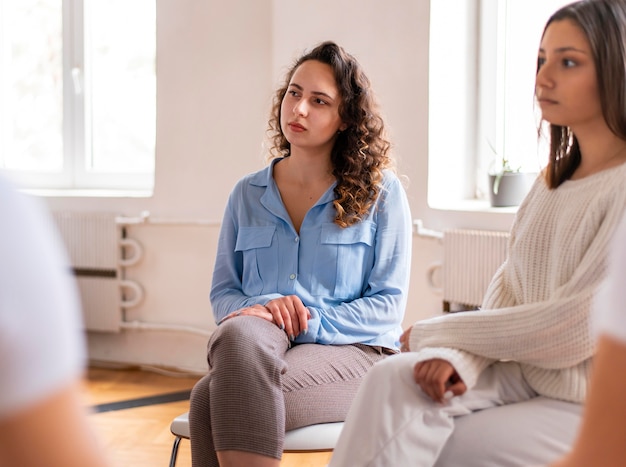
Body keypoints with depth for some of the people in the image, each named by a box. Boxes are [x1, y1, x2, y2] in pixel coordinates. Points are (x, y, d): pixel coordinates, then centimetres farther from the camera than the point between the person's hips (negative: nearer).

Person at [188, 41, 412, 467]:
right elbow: (222, 292, 15)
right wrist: (260, 307, -10)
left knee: (212, 400, -33)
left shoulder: (381, 192, 6)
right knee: (239, 334, -38)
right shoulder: (247, 195, 17)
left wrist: (309, 322, -15)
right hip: (257, 343, 3)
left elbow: (388, 305, 1)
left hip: (350, 351, -3)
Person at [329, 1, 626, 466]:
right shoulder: (553, 179, 10)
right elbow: (506, 288, 7)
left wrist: (435, 333, -10)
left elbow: (571, 330, -20)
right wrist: (464, 356, -15)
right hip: (523, 374, 6)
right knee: (393, 380, -19)